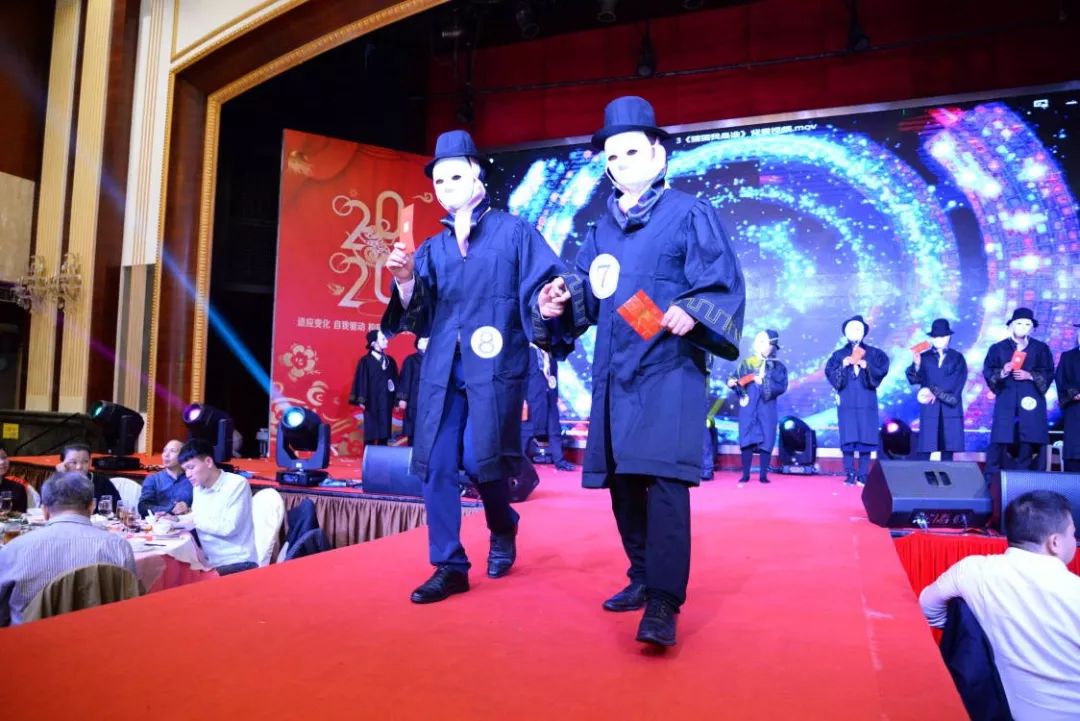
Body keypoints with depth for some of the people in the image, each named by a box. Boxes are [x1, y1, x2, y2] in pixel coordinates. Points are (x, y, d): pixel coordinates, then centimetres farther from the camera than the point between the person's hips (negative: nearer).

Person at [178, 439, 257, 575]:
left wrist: (195, 519, -12)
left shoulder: (237, 484, -13)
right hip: (210, 564, 7)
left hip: (237, 563, -7)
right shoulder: (197, 488, 12)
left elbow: (229, 528, -19)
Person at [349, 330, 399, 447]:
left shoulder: (390, 361, 11)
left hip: (386, 403, 5)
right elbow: (361, 380, -7)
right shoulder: (366, 361, -3)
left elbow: (395, 380, 13)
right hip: (372, 403, -5)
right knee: (370, 433, -2)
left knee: (384, 433, 5)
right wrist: (361, 400, -13)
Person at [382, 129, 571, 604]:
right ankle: (449, 566, 8)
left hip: (495, 367, -4)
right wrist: (406, 280, -10)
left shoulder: (515, 233, 6)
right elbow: (416, 317, 9)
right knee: (437, 464, -2)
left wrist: (546, 310, -25)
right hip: (441, 370, 4)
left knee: (481, 460, -9)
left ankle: (503, 531, 24)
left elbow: (543, 288, -3)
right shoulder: (433, 248, 16)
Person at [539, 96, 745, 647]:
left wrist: (693, 313, -26)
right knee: (623, 481, 10)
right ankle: (643, 579, 26)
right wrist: (562, 300, -5)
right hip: (614, 374, 7)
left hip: (669, 371, -6)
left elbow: (725, 288, -8)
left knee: (664, 480, -14)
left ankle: (664, 605, -8)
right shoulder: (602, 229, 16)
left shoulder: (689, 214, -1)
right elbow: (587, 296, 15)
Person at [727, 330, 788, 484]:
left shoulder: (778, 367, 6)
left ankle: (763, 474, 4)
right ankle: (745, 474, 5)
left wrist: (764, 382, -17)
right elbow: (739, 383, 8)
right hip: (748, 408, 1)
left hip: (767, 409, -1)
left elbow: (781, 387, -5)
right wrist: (732, 383, -13)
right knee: (747, 439, -1)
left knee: (766, 440, -2)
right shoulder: (746, 364, 11)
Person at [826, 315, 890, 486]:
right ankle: (850, 475, 1)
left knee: (865, 440, -3)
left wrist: (867, 366, -20)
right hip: (847, 404, 0)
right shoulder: (839, 355, 9)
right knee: (848, 440, -3)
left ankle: (863, 476, 2)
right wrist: (843, 365, -15)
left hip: (867, 403, 0)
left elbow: (882, 371, -6)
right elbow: (830, 374, -2)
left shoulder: (874, 354, 7)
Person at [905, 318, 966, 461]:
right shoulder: (924, 356, 7)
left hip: (950, 408, 1)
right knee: (924, 449, -6)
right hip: (929, 408, -1)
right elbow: (914, 379, -3)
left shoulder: (957, 357, 9)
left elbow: (956, 381, -4)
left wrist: (935, 391, -12)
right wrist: (916, 364, -22)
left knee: (948, 449, 4)